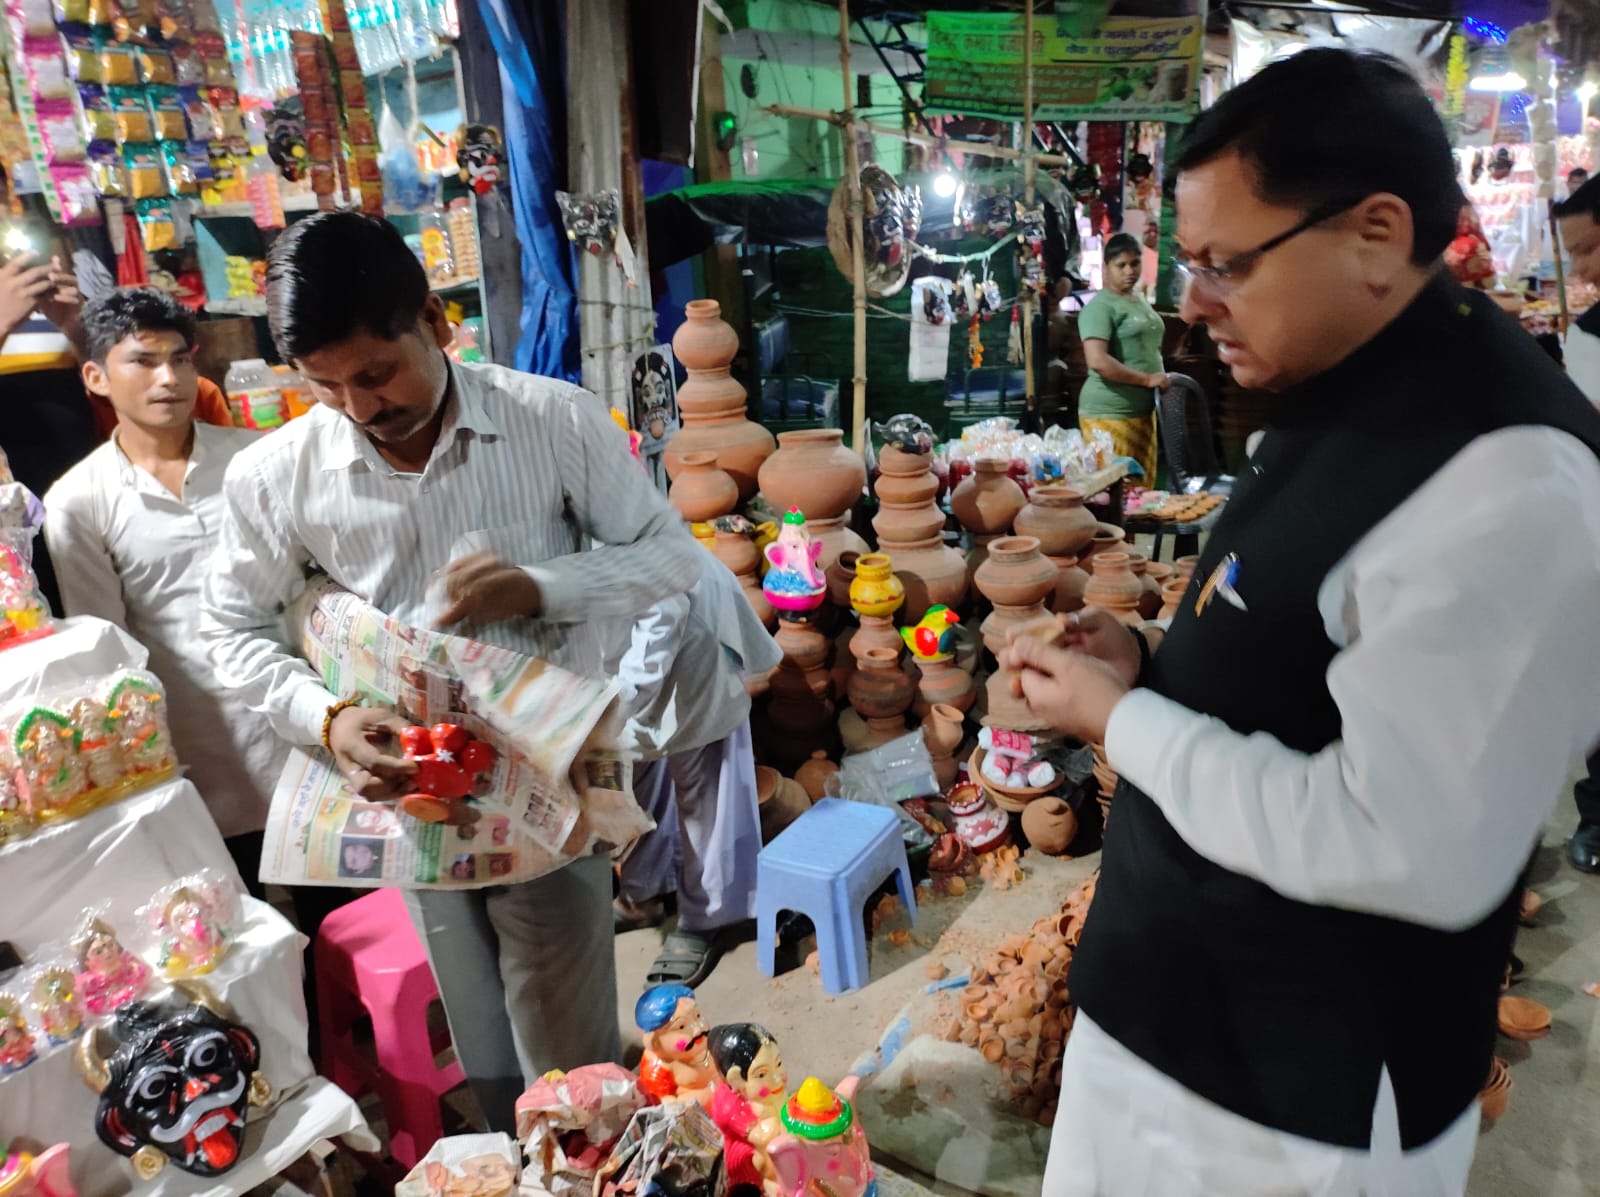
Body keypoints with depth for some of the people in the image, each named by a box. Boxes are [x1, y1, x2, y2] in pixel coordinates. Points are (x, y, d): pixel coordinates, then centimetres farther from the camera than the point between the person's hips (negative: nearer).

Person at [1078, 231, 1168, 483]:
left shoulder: (1141, 300, 16)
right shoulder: (1101, 306, -12)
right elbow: (1098, 361, -24)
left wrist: (1161, 377, 11)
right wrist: (1147, 379, -19)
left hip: (1143, 410, 9)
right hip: (1110, 413, -9)